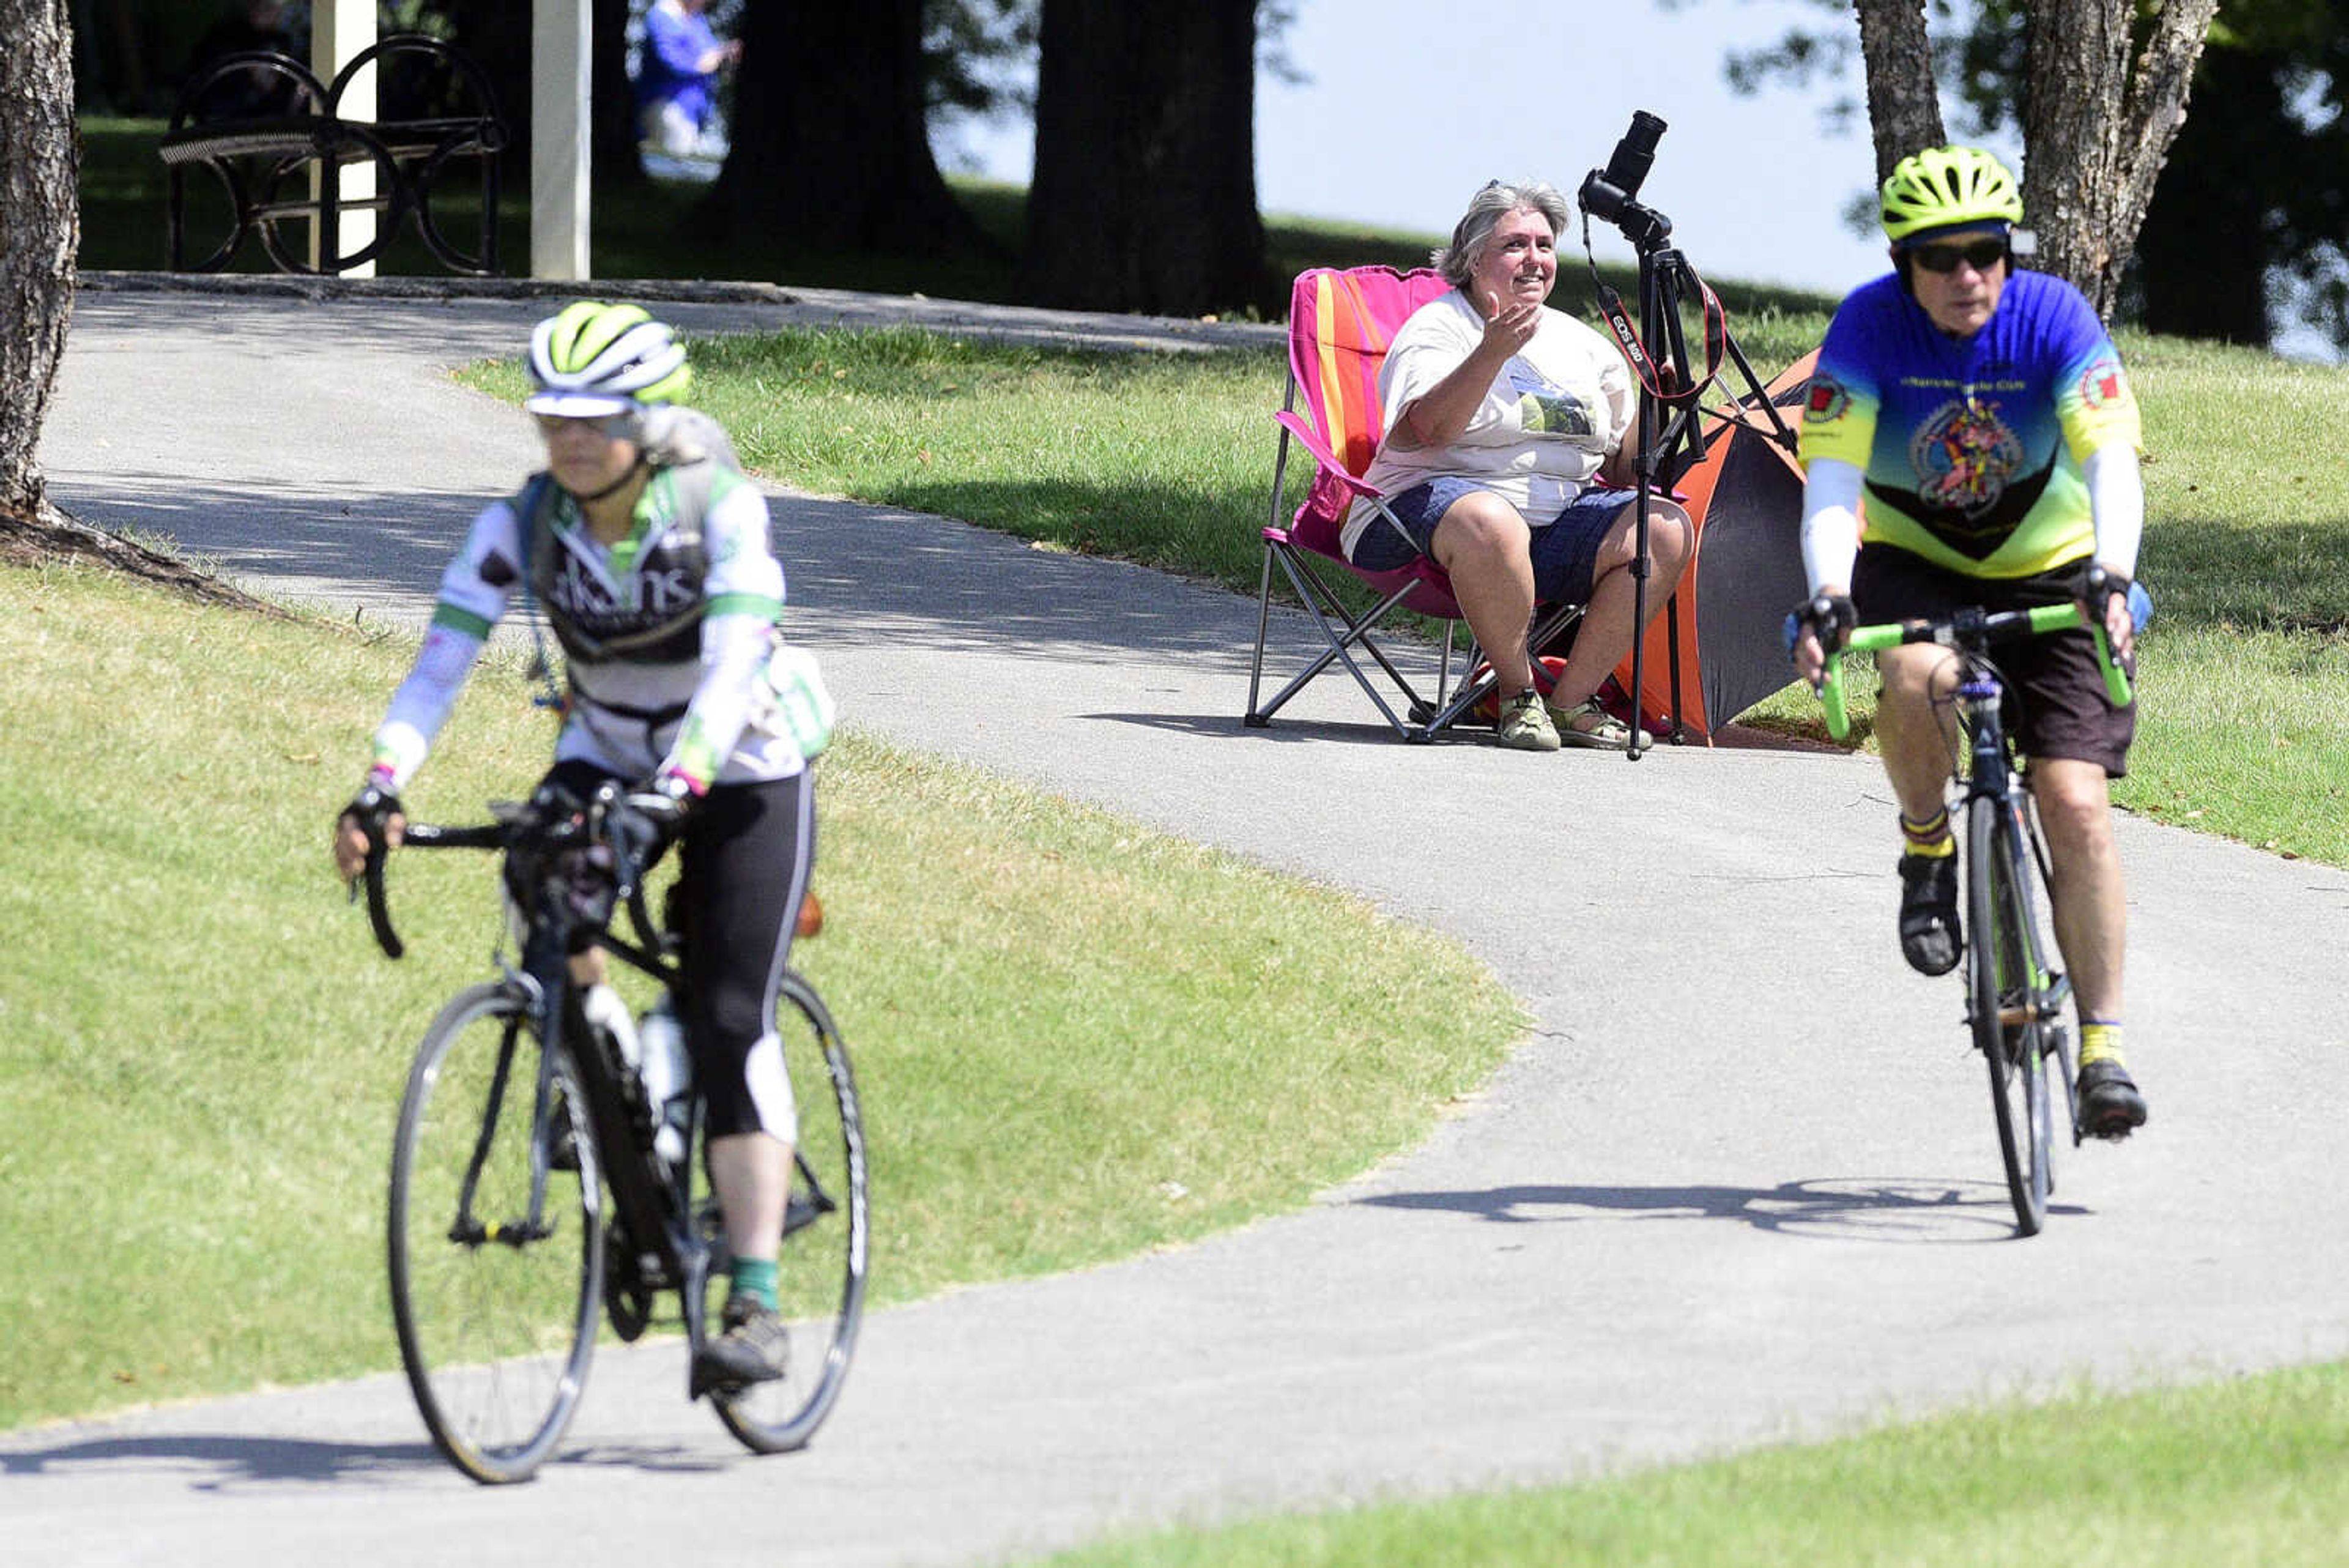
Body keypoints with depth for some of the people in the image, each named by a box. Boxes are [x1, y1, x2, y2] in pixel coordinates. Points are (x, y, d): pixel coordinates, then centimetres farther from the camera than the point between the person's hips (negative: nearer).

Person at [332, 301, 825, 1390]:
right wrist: (380, 788, -36)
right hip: (604, 759, 3)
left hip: (741, 778, -3)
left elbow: (732, 670, -34)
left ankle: (754, 1307, -10)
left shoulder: (723, 510, -24)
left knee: (729, 1026, -13)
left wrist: (675, 791, -50)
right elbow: (443, 660, -21)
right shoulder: (523, 523, -14)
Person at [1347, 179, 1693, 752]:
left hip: (1561, 516, 6)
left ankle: (1571, 701, -12)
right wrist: (1494, 351, -31)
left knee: (1666, 528, -16)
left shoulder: (1582, 342, 19)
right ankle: (1517, 693, -21)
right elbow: (1424, 430, -20)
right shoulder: (1438, 328, -1)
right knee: (1488, 522, -41)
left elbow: (1620, 467, 18)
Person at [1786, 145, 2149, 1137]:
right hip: (1910, 563, 0)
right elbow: (1832, 475, -27)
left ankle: (2102, 1044, -3)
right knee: (1916, 679, -36)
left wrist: (2111, 575, -49)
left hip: (2046, 570, 0)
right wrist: (1827, 597, -44)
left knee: (2076, 802, -13)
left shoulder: (2052, 316, -20)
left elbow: (2109, 458, -31)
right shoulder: (1871, 325, -20)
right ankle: (1927, 849, -5)